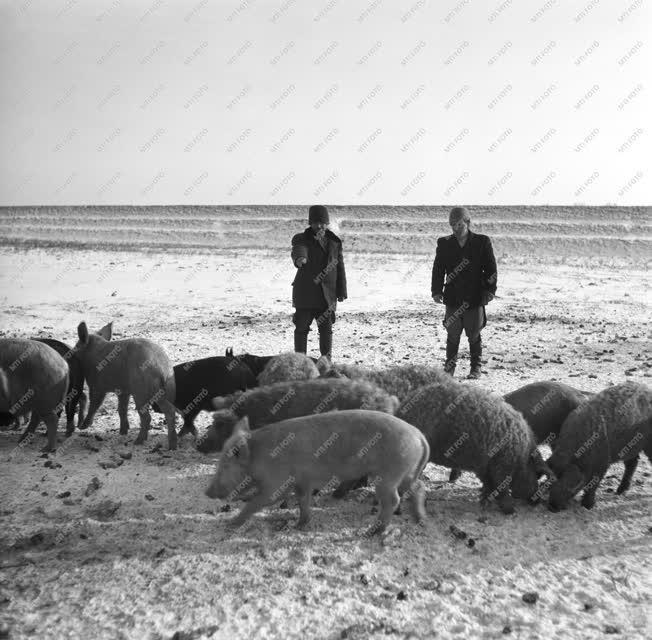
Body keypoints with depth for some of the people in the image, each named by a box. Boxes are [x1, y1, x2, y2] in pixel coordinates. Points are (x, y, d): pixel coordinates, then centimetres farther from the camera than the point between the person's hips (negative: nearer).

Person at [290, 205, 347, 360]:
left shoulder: (334, 242, 11)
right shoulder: (302, 239, 0)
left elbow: (340, 268, 14)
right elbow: (298, 250, -24)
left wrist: (341, 291, 9)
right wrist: (299, 258, -49)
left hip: (327, 295, 2)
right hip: (305, 293, -2)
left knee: (326, 329, 6)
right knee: (302, 328, 2)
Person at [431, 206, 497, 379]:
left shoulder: (482, 242, -1)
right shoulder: (444, 244, 4)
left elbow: (491, 269, 1)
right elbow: (438, 269, 7)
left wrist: (489, 291, -6)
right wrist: (436, 291, -2)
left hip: (475, 299, -1)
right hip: (452, 300, 2)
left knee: (474, 336, 8)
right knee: (452, 335, 6)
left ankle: (476, 367, 22)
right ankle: (449, 366, 19)